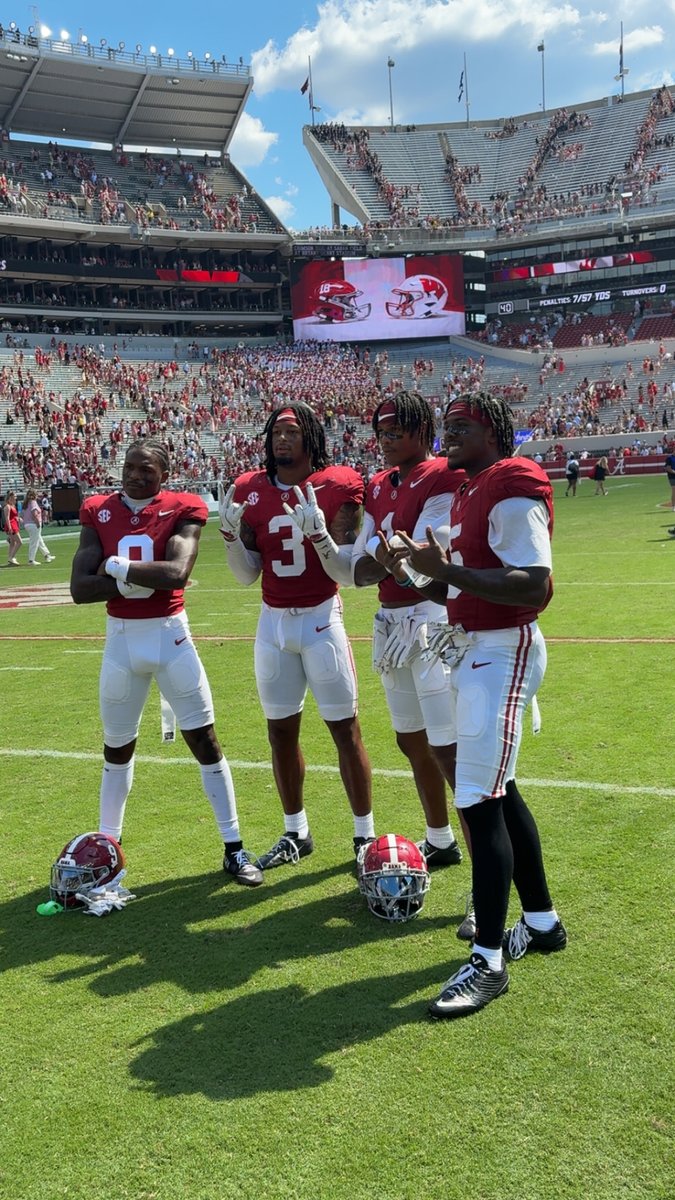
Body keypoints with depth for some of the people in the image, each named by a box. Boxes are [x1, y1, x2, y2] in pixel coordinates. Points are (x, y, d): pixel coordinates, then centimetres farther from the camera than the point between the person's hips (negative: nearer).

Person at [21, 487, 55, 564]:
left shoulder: (26, 504, 14)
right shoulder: (33, 502, -12)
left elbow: (22, 515, 13)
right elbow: (34, 513, -26)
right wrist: (38, 522, -20)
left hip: (26, 524, 9)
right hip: (33, 525, -9)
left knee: (39, 541, 19)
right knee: (34, 543, -3)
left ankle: (47, 556, 30)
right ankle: (31, 560, -1)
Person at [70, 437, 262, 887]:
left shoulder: (182, 510, -8)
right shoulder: (98, 512, -1)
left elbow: (177, 573, -25)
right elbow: (80, 589, -10)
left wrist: (117, 567, -15)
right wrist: (145, 578, -19)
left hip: (170, 636, -2)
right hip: (120, 640, 2)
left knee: (204, 738, 2)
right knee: (117, 746, 14)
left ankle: (234, 847, 13)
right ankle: (107, 844, 31)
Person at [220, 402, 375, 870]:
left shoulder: (336, 488, -8)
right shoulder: (251, 491, 4)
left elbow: (349, 573, -11)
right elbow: (247, 575, 6)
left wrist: (319, 533, -26)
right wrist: (231, 531, -10)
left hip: (321, 620, -4)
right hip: (273, 622, 4)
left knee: (345, 727, 1)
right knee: (281, 730, 11)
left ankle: (365, 835, 14)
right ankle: (295, 832, 26)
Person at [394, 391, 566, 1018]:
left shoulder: (512, 491, -16)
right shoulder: (469, 490, 14)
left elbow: (534, 587, -24)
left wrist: (446, 570, -27)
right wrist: (431, 578, 3)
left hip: (501, 654, -10)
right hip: (471, 649, 10)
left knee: (480, 802, -9)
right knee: (498, 792, 17)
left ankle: (488, 962, 1)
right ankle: (542, 921, 33)